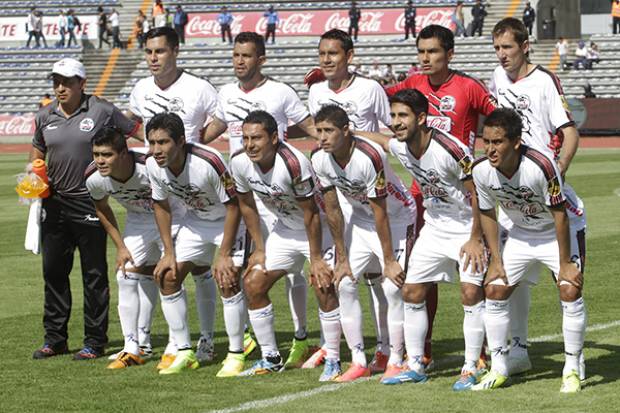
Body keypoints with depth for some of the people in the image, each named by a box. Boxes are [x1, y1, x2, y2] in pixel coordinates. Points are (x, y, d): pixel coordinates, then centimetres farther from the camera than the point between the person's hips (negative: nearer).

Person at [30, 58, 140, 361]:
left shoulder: (102, 111, -6)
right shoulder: (45, 116, 7)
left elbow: (137, 132, 1)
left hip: (90, 205, -4)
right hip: (54, 203, 5)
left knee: (94, 274, 1)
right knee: (53, 271, 8)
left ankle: (95, 341, 8)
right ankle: (55, 339, 18)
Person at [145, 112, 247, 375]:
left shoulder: (209, 162, -35)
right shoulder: (153, 166, -18)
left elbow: (233, 206, -24)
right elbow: (161, 205, 1)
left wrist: (224, 255, -23)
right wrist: (169, 252, -2)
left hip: (228, 220, -6)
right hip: (195, 221, 6)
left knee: (228, 281, -19)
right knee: (167, 278, -3)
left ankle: (236, 353, -3)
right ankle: (185, 352, 8)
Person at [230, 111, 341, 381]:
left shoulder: (293, 163, -34)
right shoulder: (240, 163, -15)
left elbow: (311, 213, -25)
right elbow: (247, 206, 2)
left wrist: (316, 259, -20)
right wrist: (260, 249, 3)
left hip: (318, 228, -6)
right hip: (284, 230, 7)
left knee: (323, 286, -21)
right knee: (253, 285, 1)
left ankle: (333, 361, -7)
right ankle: (271, 358, 14)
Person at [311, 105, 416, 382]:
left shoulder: (369, 157, -33)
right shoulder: (319, 160, -14)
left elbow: (380, 213, -27)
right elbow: (332, 210, -5)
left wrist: (389, 261, -21)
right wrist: (342, 258, -3)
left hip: (397, 218, -6)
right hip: (361, 219, 6)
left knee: (392, 288, -14)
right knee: (345, 284, -4)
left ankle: (396, 362, -2)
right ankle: (359, 362, 2)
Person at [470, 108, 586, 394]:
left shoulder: (541, 166, -36)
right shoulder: (481, 170, -21)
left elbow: (560, 215, -26)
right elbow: (487, 214, -3)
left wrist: (564, 263, -20)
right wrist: (496, 260, -2)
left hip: (555, 233, -5)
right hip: (521, 234, 5)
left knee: (570, 291, -18)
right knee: (494, 290, -1)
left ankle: (572, 370, -3)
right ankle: (499, 369, 11)